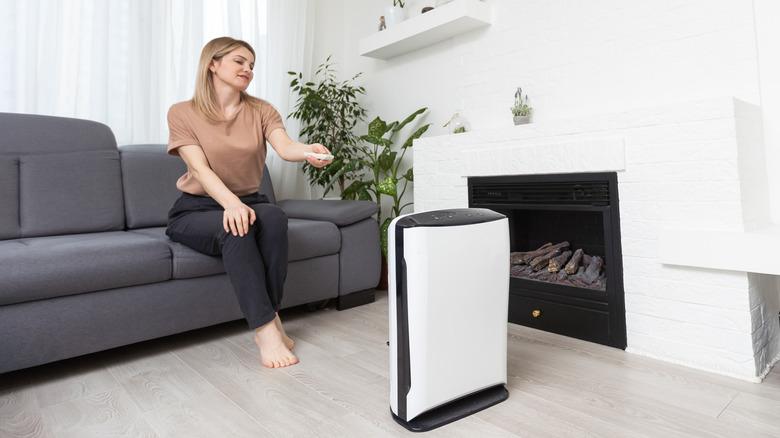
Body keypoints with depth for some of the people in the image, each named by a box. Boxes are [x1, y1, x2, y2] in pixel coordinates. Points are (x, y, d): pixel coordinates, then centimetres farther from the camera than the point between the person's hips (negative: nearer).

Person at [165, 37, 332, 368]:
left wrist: (308, 151, -43)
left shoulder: (261, 111, 3)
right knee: (235, 227, -35)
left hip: (248, 201, 2)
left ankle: (271, 317, -23)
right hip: (196, 210, -2)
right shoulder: (182, 113, -3)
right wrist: (231, 203, -37)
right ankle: (265, 329, -33)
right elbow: (201, 169, -17)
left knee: (274, 216, -32)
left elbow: (284, 147, -18)